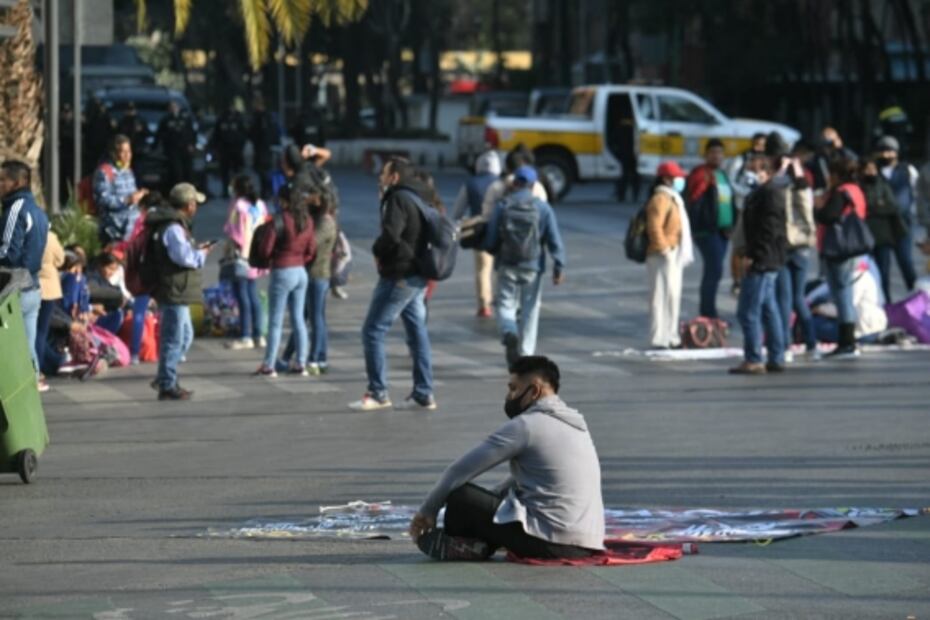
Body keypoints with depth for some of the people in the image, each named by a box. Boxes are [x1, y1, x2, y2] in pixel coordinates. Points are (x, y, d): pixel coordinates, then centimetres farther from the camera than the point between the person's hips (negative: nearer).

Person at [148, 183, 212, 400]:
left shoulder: (173, 224, 16)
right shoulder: (173, 228, -18)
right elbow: (184, 256, -26)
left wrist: (196, 249, 14)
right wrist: (202, 254, -8)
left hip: (175, 292, 11)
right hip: (174, 292, -11)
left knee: (185, 335, 21)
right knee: (174, 339, -5)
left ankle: (165, 378, 27)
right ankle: (167, 386, -1)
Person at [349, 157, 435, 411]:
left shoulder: (398, 199, -13)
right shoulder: (417, 200, 16)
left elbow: (390, 234, -25)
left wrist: (377, 251, -5)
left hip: (398, 276, -9)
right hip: (417, 277, 9)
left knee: (373, 331, -3)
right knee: (417, 333, 9)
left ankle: (377, 393, -3)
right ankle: (423, 394, 11)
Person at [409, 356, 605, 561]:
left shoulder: (525, 426, -8)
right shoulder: (575, 423, 18)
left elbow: (460, 471, -5)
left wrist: (427, 511, 7)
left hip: (550, 542, -9)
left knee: (460, 496, -4)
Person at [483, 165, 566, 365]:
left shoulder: (502, 206, -3)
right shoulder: (543, 208, -3)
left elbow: (490, 240, -2)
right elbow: (554, 240, -6)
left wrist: (496, 252, 20)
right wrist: (559, 267, -1)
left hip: (507, 266, 0)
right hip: (532, 266, 0)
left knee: (506, 304, 7)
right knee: (529, 310, 9)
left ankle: (509, 332, -24)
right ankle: (525, 353, 9)